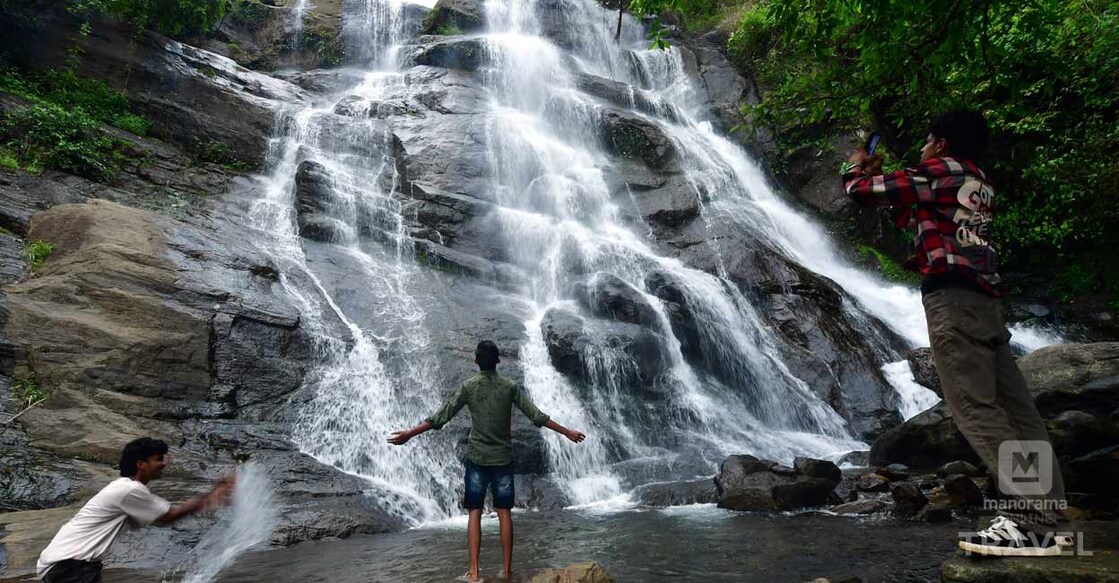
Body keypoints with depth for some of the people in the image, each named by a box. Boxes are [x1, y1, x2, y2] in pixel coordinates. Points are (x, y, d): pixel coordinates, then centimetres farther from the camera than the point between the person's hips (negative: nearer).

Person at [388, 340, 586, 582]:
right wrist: (567, 432, 5)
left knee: (475, 512, 5)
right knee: (504, 512, 7)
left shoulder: (468, 386, -5)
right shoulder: (510, 386, -3)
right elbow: (536, 416, -3)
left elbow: (441, 417, -8)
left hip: (477, 458, -1)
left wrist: (409, 433, -2)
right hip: (503, 458, 1)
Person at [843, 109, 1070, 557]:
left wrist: (858, 166, 23)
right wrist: (880, 174, 40)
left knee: (975, 409, -14)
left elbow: (859, 189, 0)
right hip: (986, 301, 9)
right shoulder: (979, 185, 26)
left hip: (952, 298, -9)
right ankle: (1043, 516, 2)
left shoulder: (940, 170, 2)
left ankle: (1027, 522, -18)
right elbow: (916, 211, 38)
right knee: (1017, 409, 2)